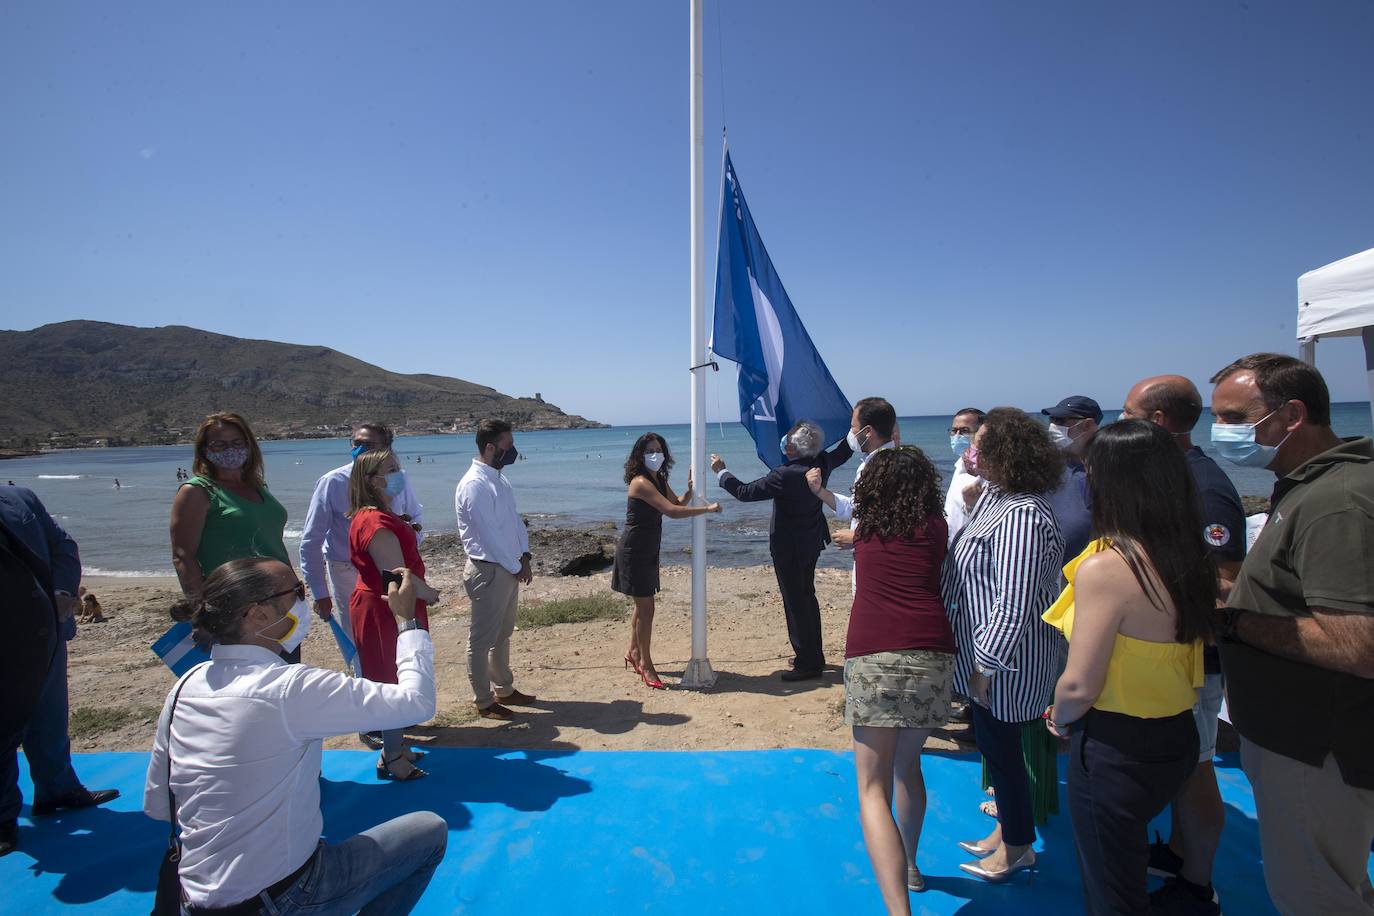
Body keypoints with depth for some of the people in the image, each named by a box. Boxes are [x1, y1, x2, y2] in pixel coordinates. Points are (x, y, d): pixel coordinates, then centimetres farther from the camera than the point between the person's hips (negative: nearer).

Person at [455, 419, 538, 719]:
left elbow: (515, 521, 13)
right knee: (482, 639, 5)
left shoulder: (500, 480, 9)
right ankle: (484, 701, 18)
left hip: (509, 568, 9)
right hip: (488, 570, -9)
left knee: (503, 635, 20)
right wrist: (516, 567, -12)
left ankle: (504, 689, 35)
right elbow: (489, 534, -21)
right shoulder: (474, 485, -20)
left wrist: (524, 557, 2)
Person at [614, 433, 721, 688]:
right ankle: (645, 663, 9)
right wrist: (708, 509, -25)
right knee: (646, 607, -4)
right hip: (634, 550, -10)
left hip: (647, 550, 10)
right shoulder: (641, 482, -23)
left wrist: (690, 490, -11)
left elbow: (677, 503, 9)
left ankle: (633, 653, 36)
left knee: (642, 603, 20)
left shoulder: (659, 480, 8)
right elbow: (671, 511, -31)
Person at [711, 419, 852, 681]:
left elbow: (744, 492, -20)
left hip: (788, 548, -9)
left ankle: (808, 664, 9)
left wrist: (721, 472, -5)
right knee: (806, 598, 20)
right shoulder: (822, 463, -5)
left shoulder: (785, 476, -28)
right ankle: (813, 656, 32)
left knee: (796, 602, 1)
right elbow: (843, 452, 18)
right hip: (811, 543, 9)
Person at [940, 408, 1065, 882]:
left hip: (1004, 662, -10)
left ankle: (1018, 847, 30)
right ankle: (1007, 829, 42)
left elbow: (1013, 606, -28)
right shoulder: (997, 495, 5)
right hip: (984, 648, 10)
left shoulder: (1020, 516, -27)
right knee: (993, 743, 22)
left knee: (1001, 746, 9)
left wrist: (986, 666, -23)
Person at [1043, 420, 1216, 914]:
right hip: (1177, 738, 7)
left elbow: (1080, 686, -23)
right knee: (1125, 868, 29)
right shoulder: (1190, 556, -3)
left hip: (1116, 751, -7)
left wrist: (1058, 719, -2)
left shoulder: (1105, 567, -26)